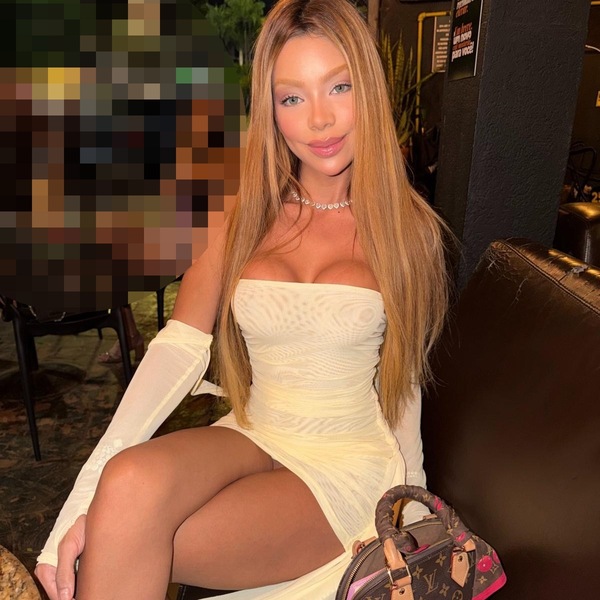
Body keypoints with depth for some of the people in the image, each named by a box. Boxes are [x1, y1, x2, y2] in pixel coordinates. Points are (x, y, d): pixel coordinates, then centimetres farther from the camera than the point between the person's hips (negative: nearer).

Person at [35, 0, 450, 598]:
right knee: (131, 481, -30)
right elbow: (179, 348, -10)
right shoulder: (244, 218, 1)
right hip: (250, 438, 3)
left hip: (350, 461, -2)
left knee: (133, 544, -24)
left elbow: (401, 376, 5)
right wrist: (83, 501, -19)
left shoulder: (406, 228, -2)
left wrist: (411, 498, 5)